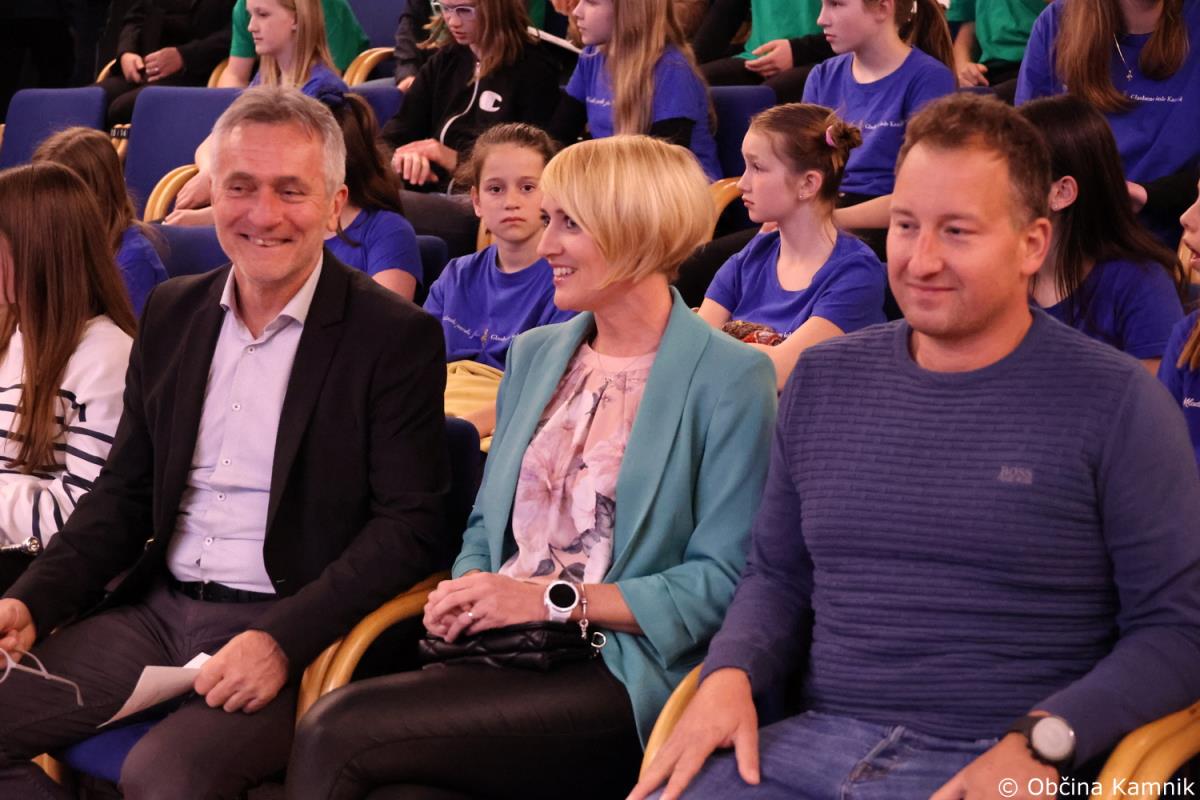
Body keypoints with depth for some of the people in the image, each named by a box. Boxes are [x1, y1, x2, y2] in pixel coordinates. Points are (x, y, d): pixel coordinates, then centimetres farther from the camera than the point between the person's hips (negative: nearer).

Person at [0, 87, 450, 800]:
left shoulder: (396, 337, -6)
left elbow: (412, 525, -10)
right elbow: (124, 492, 16)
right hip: (160, 608, 6)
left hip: (295, 628, -6)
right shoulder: (172, 312, 12)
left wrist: (283, 640, -21)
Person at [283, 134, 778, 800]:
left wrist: (555, 599, -13)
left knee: (336, 733, -25)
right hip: (496, 649, 5)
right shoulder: (532, 356, 19)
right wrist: (464, 592, -1)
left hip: (619, 672, -5)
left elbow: (722, 580, -7)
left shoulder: (731, 379, -2)